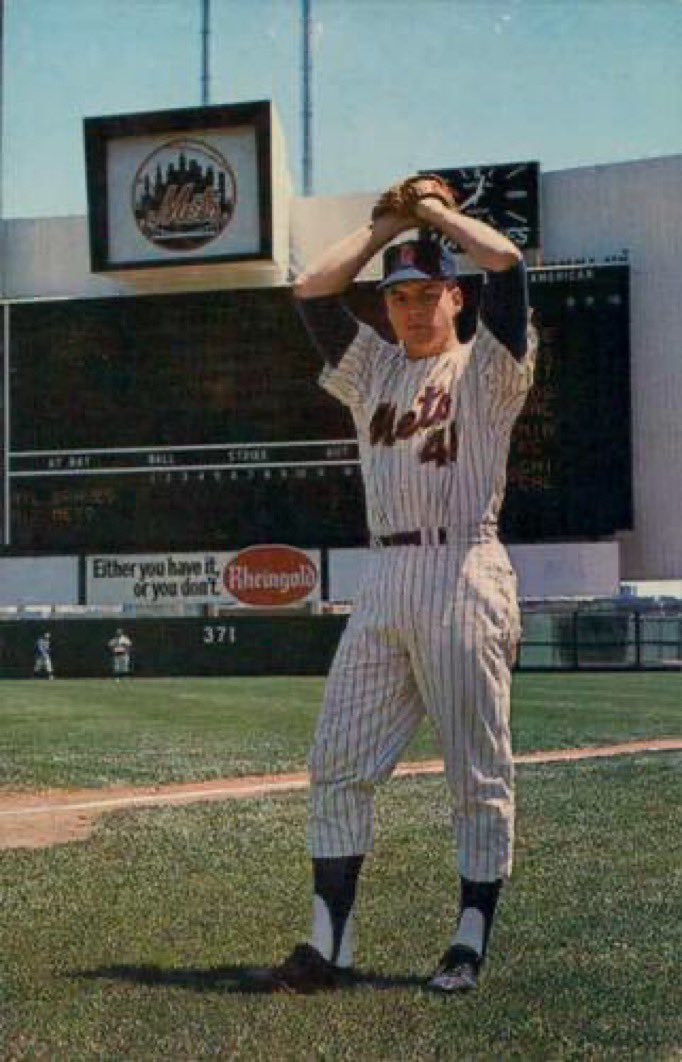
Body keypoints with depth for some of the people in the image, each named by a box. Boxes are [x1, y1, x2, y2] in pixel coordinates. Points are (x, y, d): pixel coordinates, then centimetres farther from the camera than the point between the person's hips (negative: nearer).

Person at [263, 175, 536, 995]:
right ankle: (330, 948, 6)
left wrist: (438, 212, 9)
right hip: (383, 581, 5)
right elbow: (313, 291, 11)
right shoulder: (371, 370, 20)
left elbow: (507, 263, -7)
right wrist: (388, 225, 17)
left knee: (479, 774, 1)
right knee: (337, 766, 0)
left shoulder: (487, 368, 6)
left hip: (464, 576, -5)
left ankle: (471, 943, 10)